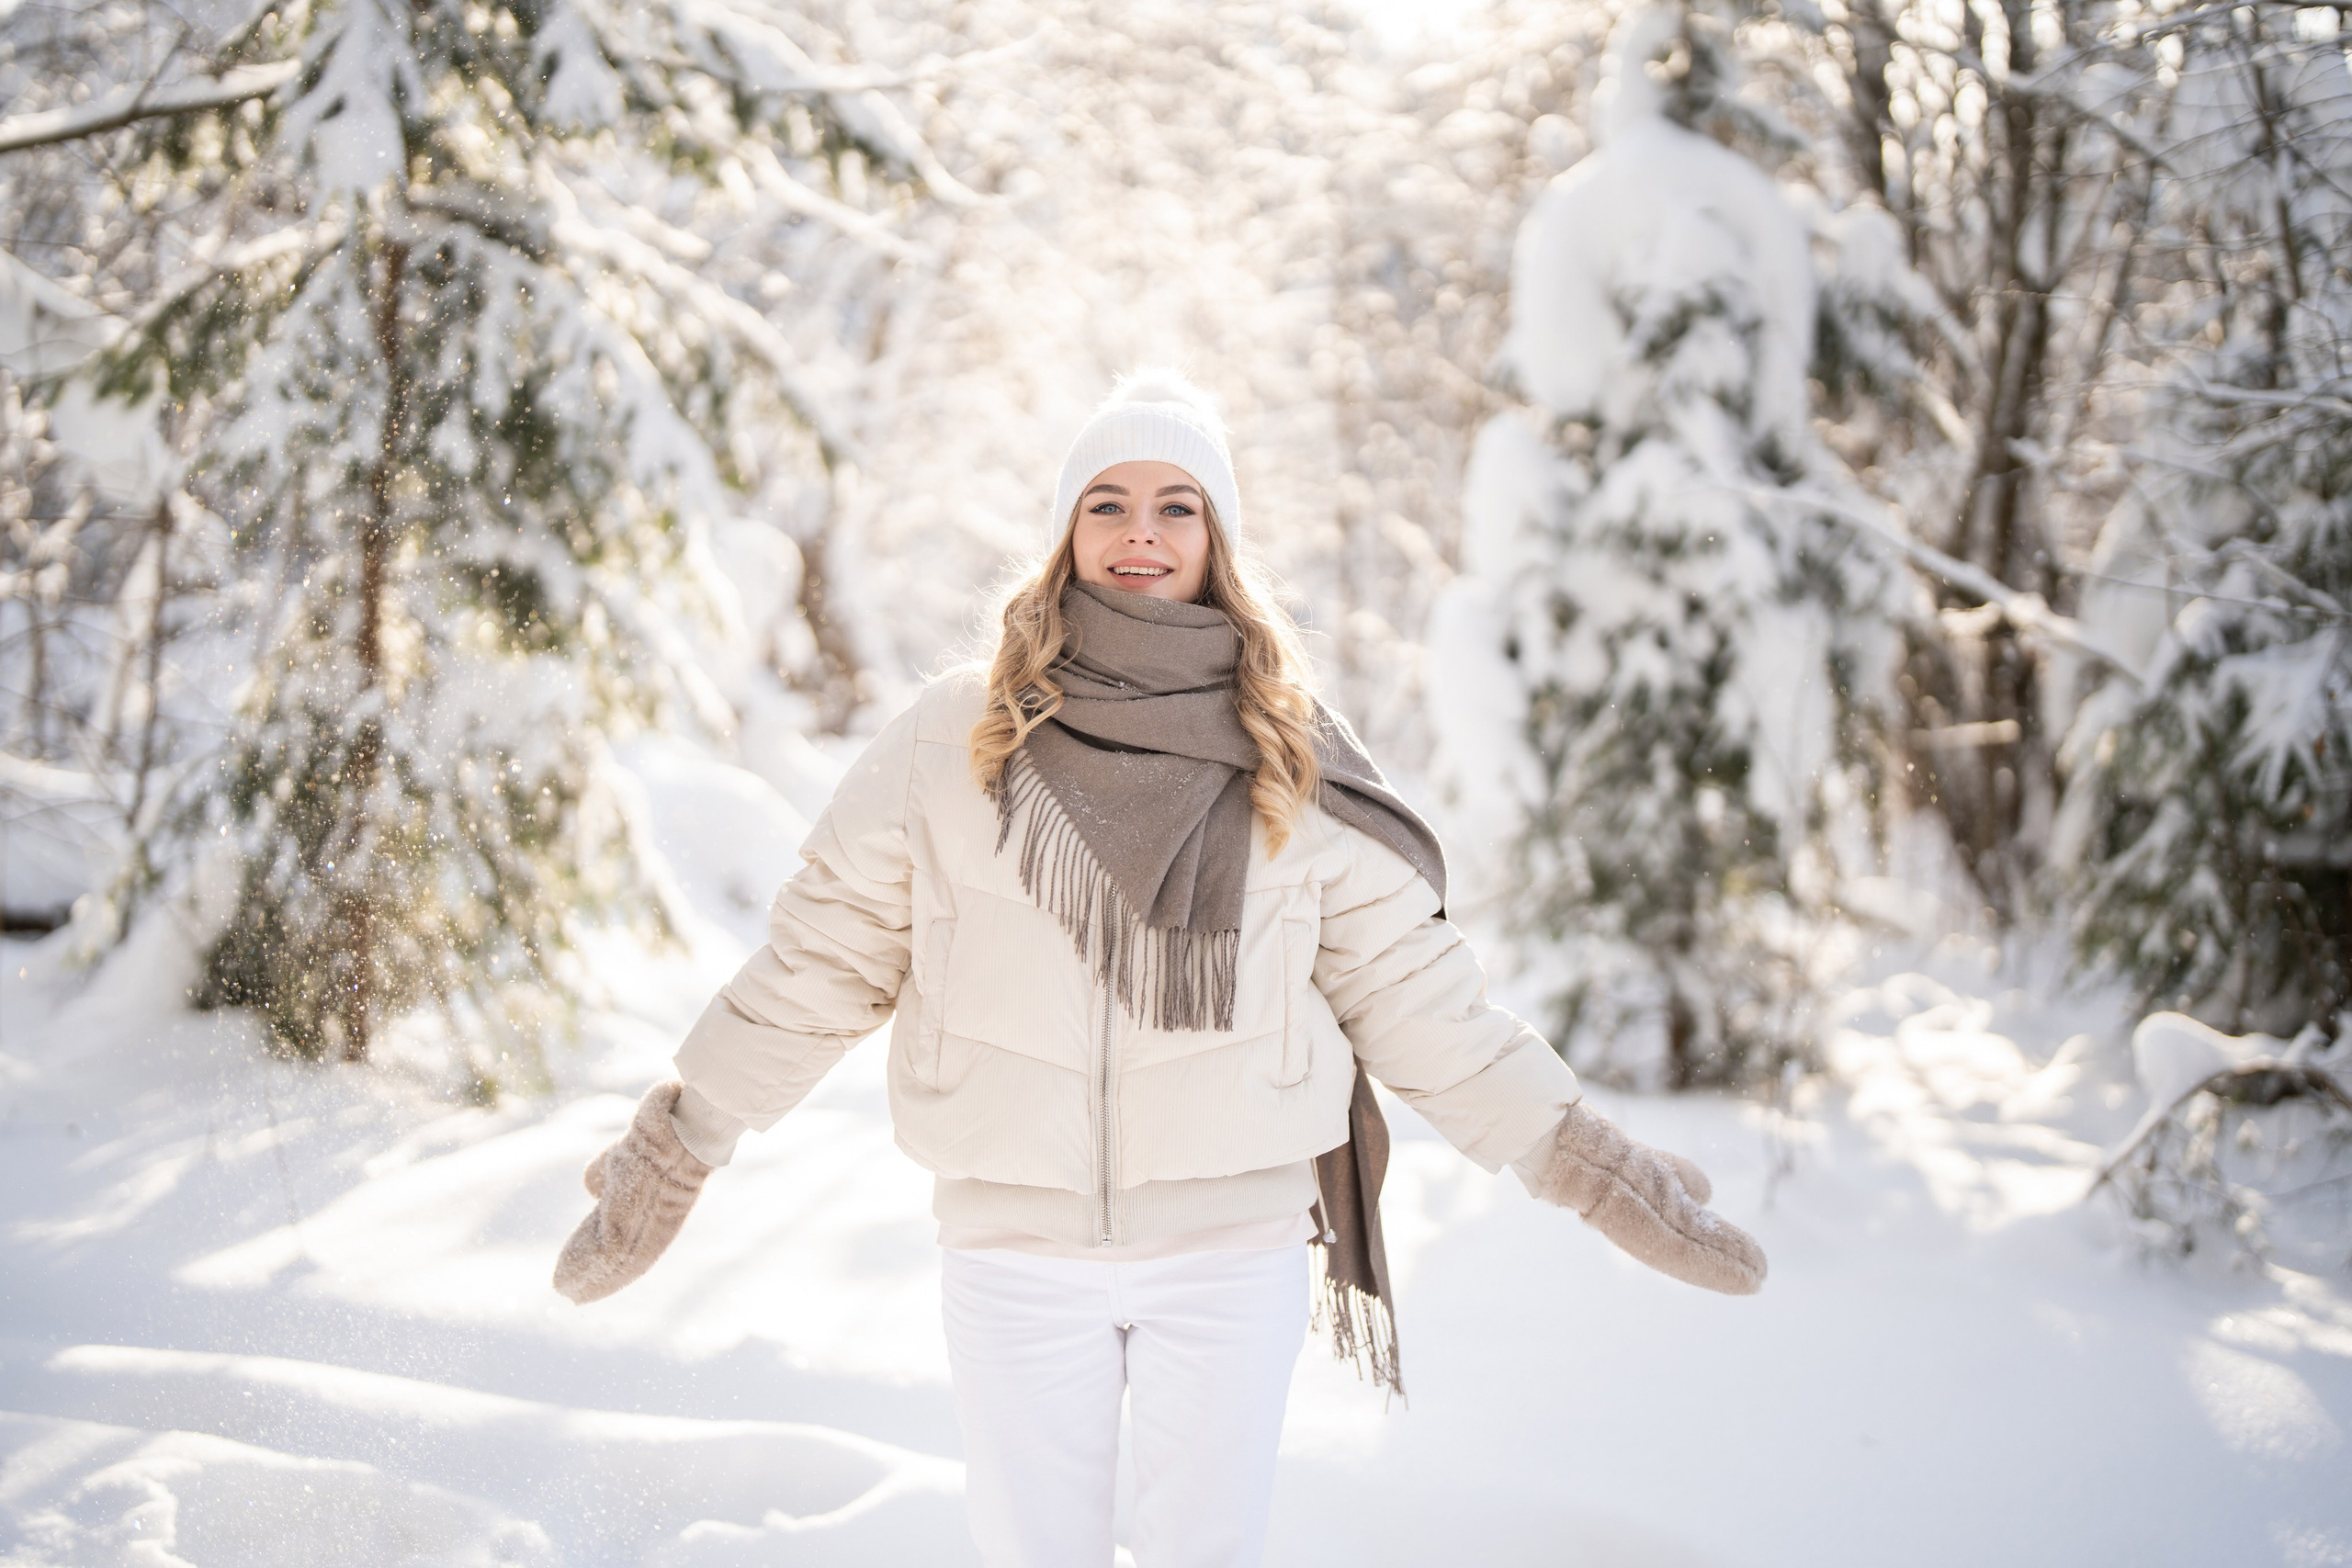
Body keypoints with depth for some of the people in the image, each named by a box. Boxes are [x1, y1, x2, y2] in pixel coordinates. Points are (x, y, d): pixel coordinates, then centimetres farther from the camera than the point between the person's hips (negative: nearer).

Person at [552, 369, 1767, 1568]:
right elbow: (817, 965, 5)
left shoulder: (1292, 765, 1)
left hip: (1233, 1245, 0)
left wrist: (1587, 1166, 4)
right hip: (1014, 1246, 0)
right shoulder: (951, 744, -1)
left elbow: (1415, 999, 5)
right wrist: (670, 1153, 7)